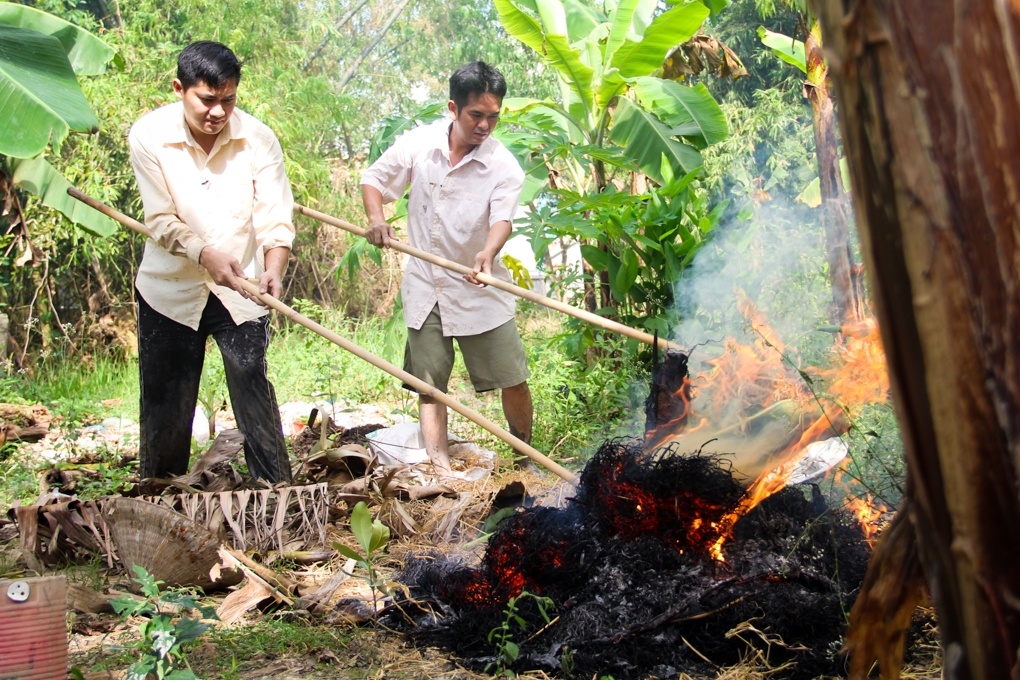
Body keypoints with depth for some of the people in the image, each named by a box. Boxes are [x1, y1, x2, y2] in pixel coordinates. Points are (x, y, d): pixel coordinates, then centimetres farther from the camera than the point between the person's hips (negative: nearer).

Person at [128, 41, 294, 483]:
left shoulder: (257, 138, -10)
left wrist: (273, 269, -31)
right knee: (164, 399, 9)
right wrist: (207, 256, -33)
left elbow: (276, 216, -12)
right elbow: (161, 221, -16)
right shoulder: (148, 136, -11)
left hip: (242, 290, 0)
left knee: (254, 391, -1)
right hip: (171, 291, 1)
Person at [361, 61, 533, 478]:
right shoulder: (418, 144, -4)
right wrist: (375, 217, -13)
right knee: (429, 382, 6)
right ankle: (440, 469, 14)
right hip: (425, 285, 2)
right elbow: (374, 179, 7)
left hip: (480, 288, -2)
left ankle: (527, 460, 22)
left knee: (513, 380, 0)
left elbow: (502, 217, -25)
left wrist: (488, 253, -46)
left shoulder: (504, 166, -10)